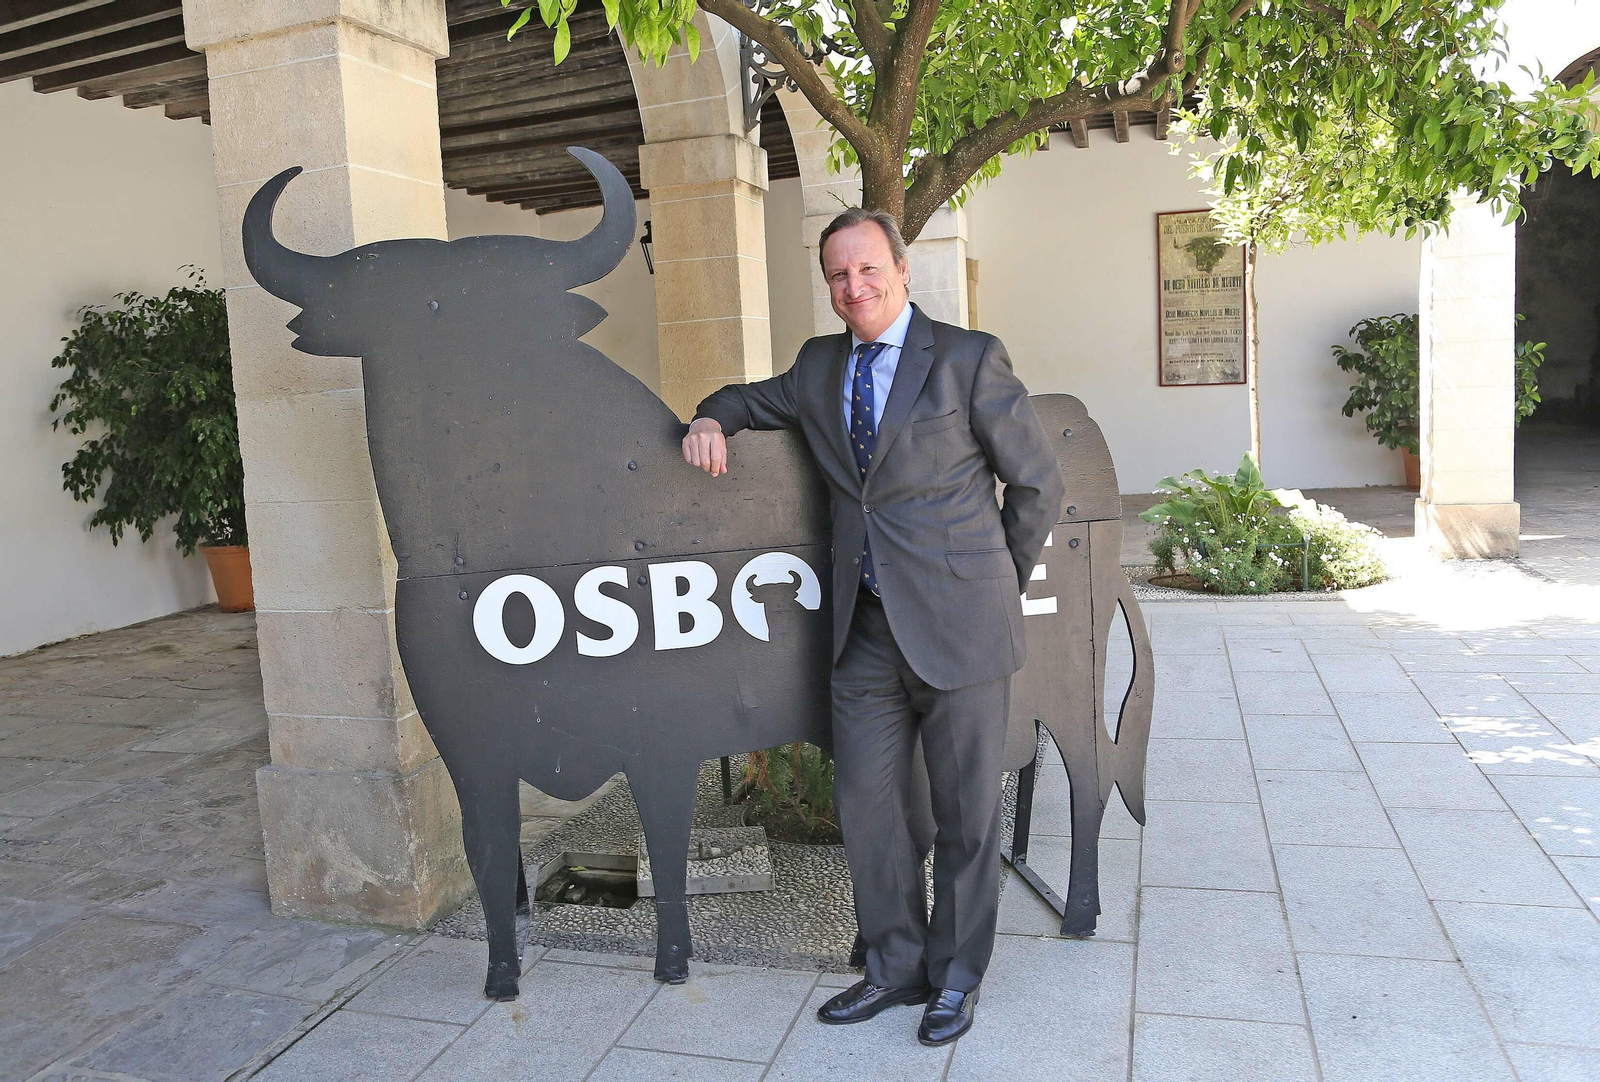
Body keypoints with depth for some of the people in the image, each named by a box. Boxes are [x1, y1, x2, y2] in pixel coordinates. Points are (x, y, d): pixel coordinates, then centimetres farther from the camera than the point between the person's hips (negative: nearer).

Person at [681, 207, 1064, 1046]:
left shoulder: (968, 358, -5)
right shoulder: (820, 365, 10)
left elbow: (1039, 483, 1)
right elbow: (755, 399, 28)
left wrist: (998, 584, 6)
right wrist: (711, 418, 5)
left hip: (956, 624, -4)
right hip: (867, 628, 5)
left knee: (966, 812, 9)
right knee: (866, 803, 10)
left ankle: (957, 977, 28)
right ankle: (897, 967, 30)